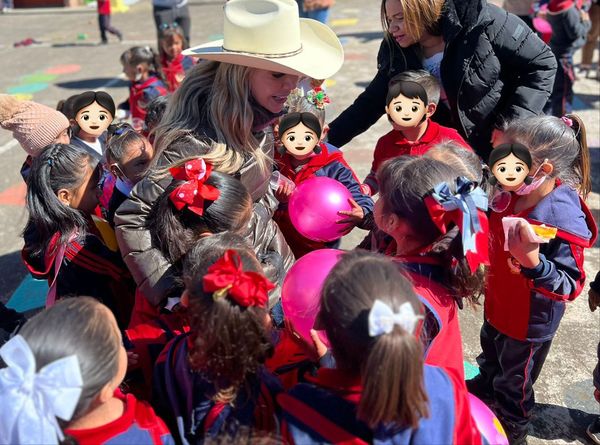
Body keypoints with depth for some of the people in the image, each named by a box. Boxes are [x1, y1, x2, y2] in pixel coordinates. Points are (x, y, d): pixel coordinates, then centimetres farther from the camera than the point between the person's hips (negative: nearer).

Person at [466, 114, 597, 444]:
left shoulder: (564, 220, -36)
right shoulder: (513, 195, -13)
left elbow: (570, 287, -34)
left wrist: (533, 262, -48)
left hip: (529, 322, -7)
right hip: (498, 303, 7)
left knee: (514, 382, 19)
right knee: (491, 350, 36)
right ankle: (486, 385, 67)